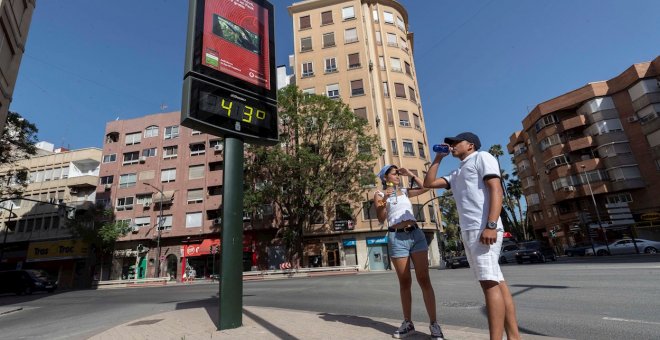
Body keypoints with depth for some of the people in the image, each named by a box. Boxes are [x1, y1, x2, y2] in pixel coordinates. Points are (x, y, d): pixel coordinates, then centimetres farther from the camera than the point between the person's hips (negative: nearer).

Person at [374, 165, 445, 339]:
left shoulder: (405, 192, 18)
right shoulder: (380, 194, 7)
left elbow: (425, 188, 12)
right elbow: (381, 219, -2)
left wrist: (410, 174, 12)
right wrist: (384, 199, -18)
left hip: (416, 234, 3)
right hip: (397, 238, -2)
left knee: (424, 280, -1)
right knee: (405, 282, 4)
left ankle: (434, 323, 3)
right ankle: (408, 323, 17)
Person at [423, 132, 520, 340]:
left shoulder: (482, 157, 5)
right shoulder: (456, 174, 28)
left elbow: (496, 190, -9)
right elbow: (429, 183, 26)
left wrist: (491, 226, -21)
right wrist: (438, 158, 23)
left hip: (483, 229, -8)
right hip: (469, 231, 8)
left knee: (490, 282, -12)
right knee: (496, 282, 5)